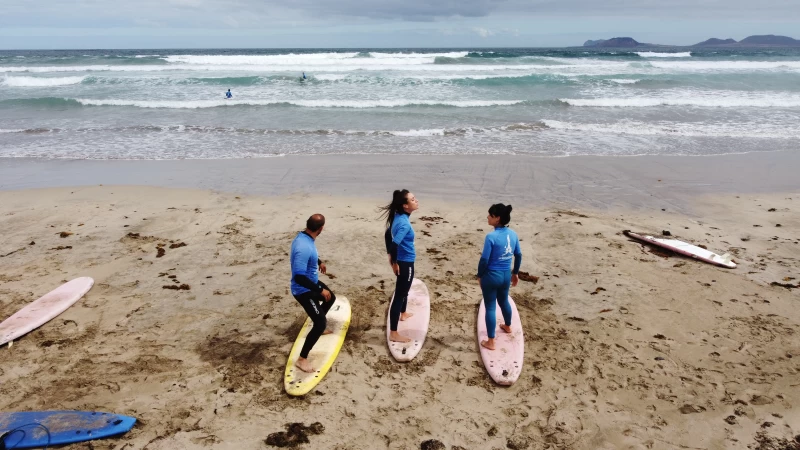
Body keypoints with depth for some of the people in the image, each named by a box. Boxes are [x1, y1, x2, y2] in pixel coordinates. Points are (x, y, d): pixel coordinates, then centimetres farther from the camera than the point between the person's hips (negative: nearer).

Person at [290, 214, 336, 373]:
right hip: (303, 290, -10)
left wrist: (319, 262, 34)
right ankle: (302, 359, 3)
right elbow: (299, 276, -38)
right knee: (321, 324, -11)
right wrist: (320, 290, -32)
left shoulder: (304, 237, -6)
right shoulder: (303, 247, -37)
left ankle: (318, 327, 54)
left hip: (312, 283, 10)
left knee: (331, 298, 31)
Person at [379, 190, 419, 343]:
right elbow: (395, 244, -36)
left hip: (403, 261, 10)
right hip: (405, 263, -10)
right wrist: (395, 264, -21)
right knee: (399, 295, -2)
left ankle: (403, 314, 56)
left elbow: (388, 234, 14)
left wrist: (390, 255, 19)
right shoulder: (404, 223, -27)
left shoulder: (398, 217, 1)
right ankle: (393, 333, 6)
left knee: (404, 289, 31)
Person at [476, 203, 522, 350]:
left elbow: (484, 260, -19)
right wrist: (515, 273, 22)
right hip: (506, 275, 7)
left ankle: (490, 341, 14)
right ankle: (507, 326, 53)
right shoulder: (513, 234, -2)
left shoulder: (491, 236, -23)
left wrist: (480, 276, -3)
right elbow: (518, 255, 8)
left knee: (490, 307, 6)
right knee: (504, 301, 29)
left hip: (491, 276, -7)